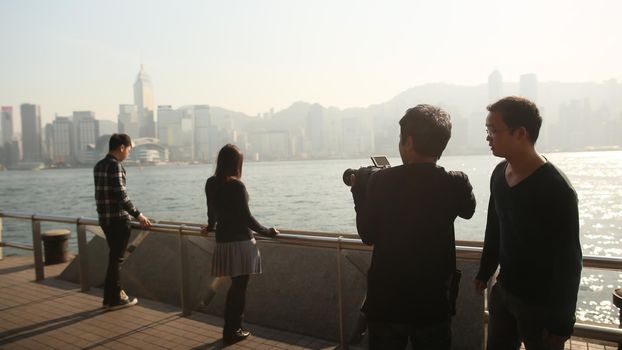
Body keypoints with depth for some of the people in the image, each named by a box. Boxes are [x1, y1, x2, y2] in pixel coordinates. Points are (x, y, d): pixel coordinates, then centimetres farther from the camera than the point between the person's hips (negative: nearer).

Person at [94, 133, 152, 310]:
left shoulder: (99, 166, 13)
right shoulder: (115, 165, -16)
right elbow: (120, 194, -23)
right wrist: (138, 215, -20)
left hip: (105, 218, 9)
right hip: (118, 219, -9)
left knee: (114, 257, 18)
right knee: (116, 259, 1)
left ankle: (111, 295, 26)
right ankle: (114, 299, 10)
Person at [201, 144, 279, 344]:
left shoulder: (211, 184, 4)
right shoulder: (236, 186, -16)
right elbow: (246, 218, -15)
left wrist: (211, 227, 39)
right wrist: (267, 232, -2)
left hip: (223, 241, 7)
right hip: (240, 241, -7)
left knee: (235, 285, 20)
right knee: (239, 287, 7)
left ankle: (230, 328, 27)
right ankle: (233, 331, 16)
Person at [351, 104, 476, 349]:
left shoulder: (381, 181, -16)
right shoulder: (456, 184, -13)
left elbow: (367, 236, -5)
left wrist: (359, 193, 7)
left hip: (385, 301, 0)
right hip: (434, 302, 1)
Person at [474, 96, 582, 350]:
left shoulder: (556, 189, -22)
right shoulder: (499, 174, -1)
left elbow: (568, 260, -19)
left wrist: (561, 320, -16)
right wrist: (485, 272, 17)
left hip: (541, 302, -6)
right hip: (503, 290, 7)